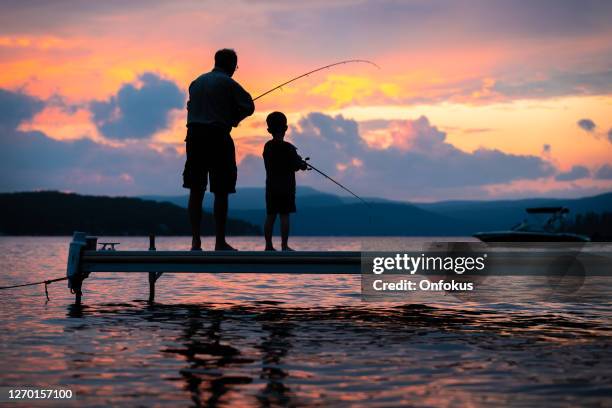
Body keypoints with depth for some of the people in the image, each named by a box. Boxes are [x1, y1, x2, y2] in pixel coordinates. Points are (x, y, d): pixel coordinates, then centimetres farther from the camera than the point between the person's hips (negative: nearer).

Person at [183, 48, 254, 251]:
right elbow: (249, 106, -5)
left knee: (196, 190, 7)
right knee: (221, 192, 0)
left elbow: (191, 106, 16)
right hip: (217, 137, -6)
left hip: (195, 135, 6)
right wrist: (234, 118, 14)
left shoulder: (197, 81, 15)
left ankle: (195, 241, 5)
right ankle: (220, 242, 1)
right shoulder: (228, 83, -4)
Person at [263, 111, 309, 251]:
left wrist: (300, 164, 14)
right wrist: (303, 165, 15)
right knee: (284, 216, -5)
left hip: (271, 187, 5)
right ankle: (284, 246, -7)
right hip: (286, 187, -5)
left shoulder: (267, 147, 7)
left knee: (270, 216, 6)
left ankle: (268, 245, 8)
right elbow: (297, 166, -8)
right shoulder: (288, 148, -10)